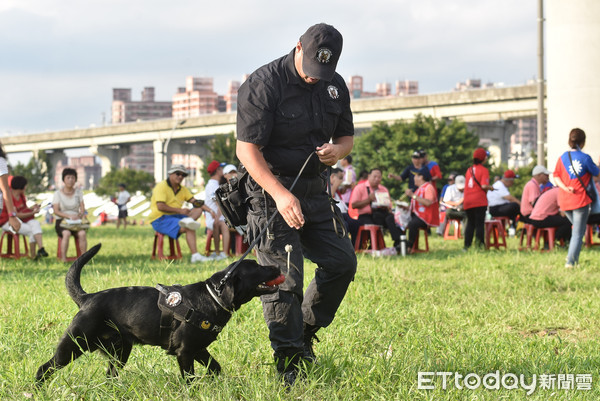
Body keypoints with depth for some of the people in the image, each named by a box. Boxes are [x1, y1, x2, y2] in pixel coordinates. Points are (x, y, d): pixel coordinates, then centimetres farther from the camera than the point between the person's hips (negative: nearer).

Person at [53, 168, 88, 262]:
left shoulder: (78, 192, 11)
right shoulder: (58, 193, 2)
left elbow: (82, 208, 7)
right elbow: (56, 211, -7)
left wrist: (82, 214, -17)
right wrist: (69, 216, -23)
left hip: (76, 222, 2)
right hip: (62, 222, -2)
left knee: (82, 233, -32)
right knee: (66, 233, -37)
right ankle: (63, 259, -37)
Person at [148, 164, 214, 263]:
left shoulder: (183, 189, 17)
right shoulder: (162, 186, -10)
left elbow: (195, 202, 9)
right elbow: (160, 206, -22)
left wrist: (210, 210, -8)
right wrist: (179, 210, -20)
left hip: (175, 217, 9)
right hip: (160, 219, -9)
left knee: (198, 210, -8)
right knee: (189, 228, -29)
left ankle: (188, 220, -34)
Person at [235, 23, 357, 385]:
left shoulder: (335, 86, 5)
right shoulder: (263, 84, -16)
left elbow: (347, 136, 16)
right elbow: (247, 149, -19)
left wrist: (337, 150, -11)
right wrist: (280, 195, -30)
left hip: (315, 190, 6)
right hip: (272, 191, -6)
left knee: (342, 261, 4)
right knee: (284, 277, -9)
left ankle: (306, 331, 23)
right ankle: (288, 363, -2)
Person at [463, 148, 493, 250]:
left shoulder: (469, 170, 13)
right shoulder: (484, 170, -7)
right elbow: (484, 186, -17)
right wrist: (490, 187, 1)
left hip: (467, 201, 6)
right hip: (479, 201, -6)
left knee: (470, 223, 12)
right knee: (480, 223, -3)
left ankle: (467, 245, 10)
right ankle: (479, 245, -6)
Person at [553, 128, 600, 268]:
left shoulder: (562, 158, 3)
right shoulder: (585, 158, -9)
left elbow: (556, 176, -2)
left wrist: (564, 187, -12)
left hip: (564, 201, 5)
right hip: (581, 200, -5)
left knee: (577, 228, 24)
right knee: (578, 233, 2)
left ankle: (573, 256, 14)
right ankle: (571, 261, -5)